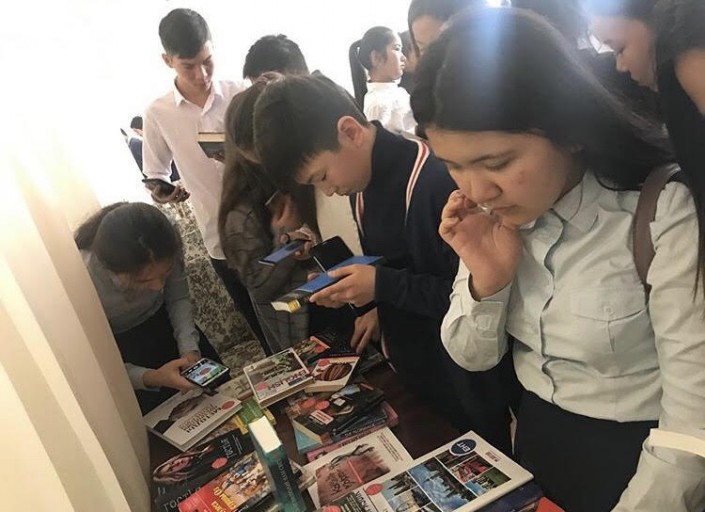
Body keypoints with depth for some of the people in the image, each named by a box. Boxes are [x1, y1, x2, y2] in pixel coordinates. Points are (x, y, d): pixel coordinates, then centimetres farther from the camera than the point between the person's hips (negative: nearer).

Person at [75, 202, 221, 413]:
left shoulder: (167, 247, -31)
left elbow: (179, 298, -11)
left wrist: (189, 349, -25)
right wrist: (151, 378, -39)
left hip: (160, 318, 3)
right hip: (118, 344, -3)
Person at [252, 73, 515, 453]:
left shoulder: (438, 180, -29)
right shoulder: (362, 184, 0)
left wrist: (383, 286, -25)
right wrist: (379, 306, -3)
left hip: (468, 385, -8)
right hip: (410, 371, 8)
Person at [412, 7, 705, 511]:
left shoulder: (663, 209, -24)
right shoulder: (490, 211, -9)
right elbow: (473, 357, -6)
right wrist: (486, 282, -23)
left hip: (640, 454, -3)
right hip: (534, 438, 4)